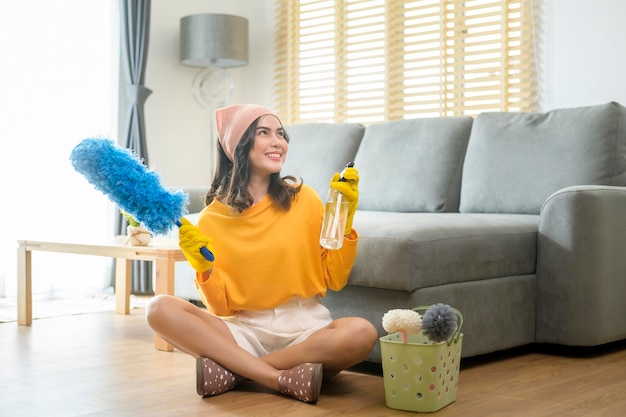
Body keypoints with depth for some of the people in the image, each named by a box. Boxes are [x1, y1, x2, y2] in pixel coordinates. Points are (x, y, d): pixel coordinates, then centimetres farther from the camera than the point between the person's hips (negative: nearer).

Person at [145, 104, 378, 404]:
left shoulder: (303, 199, 0)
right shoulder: (212, 218, 1)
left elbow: (335, 279, 2)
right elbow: (221, 307, 1)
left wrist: (344, 222, -9)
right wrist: (204, 269, -17)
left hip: (303, 326, 0)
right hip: (244, 330, 0)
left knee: (362, 333, -32)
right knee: (159, 309, -22)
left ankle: (232, 371, -19)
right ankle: (282, 379, -25)